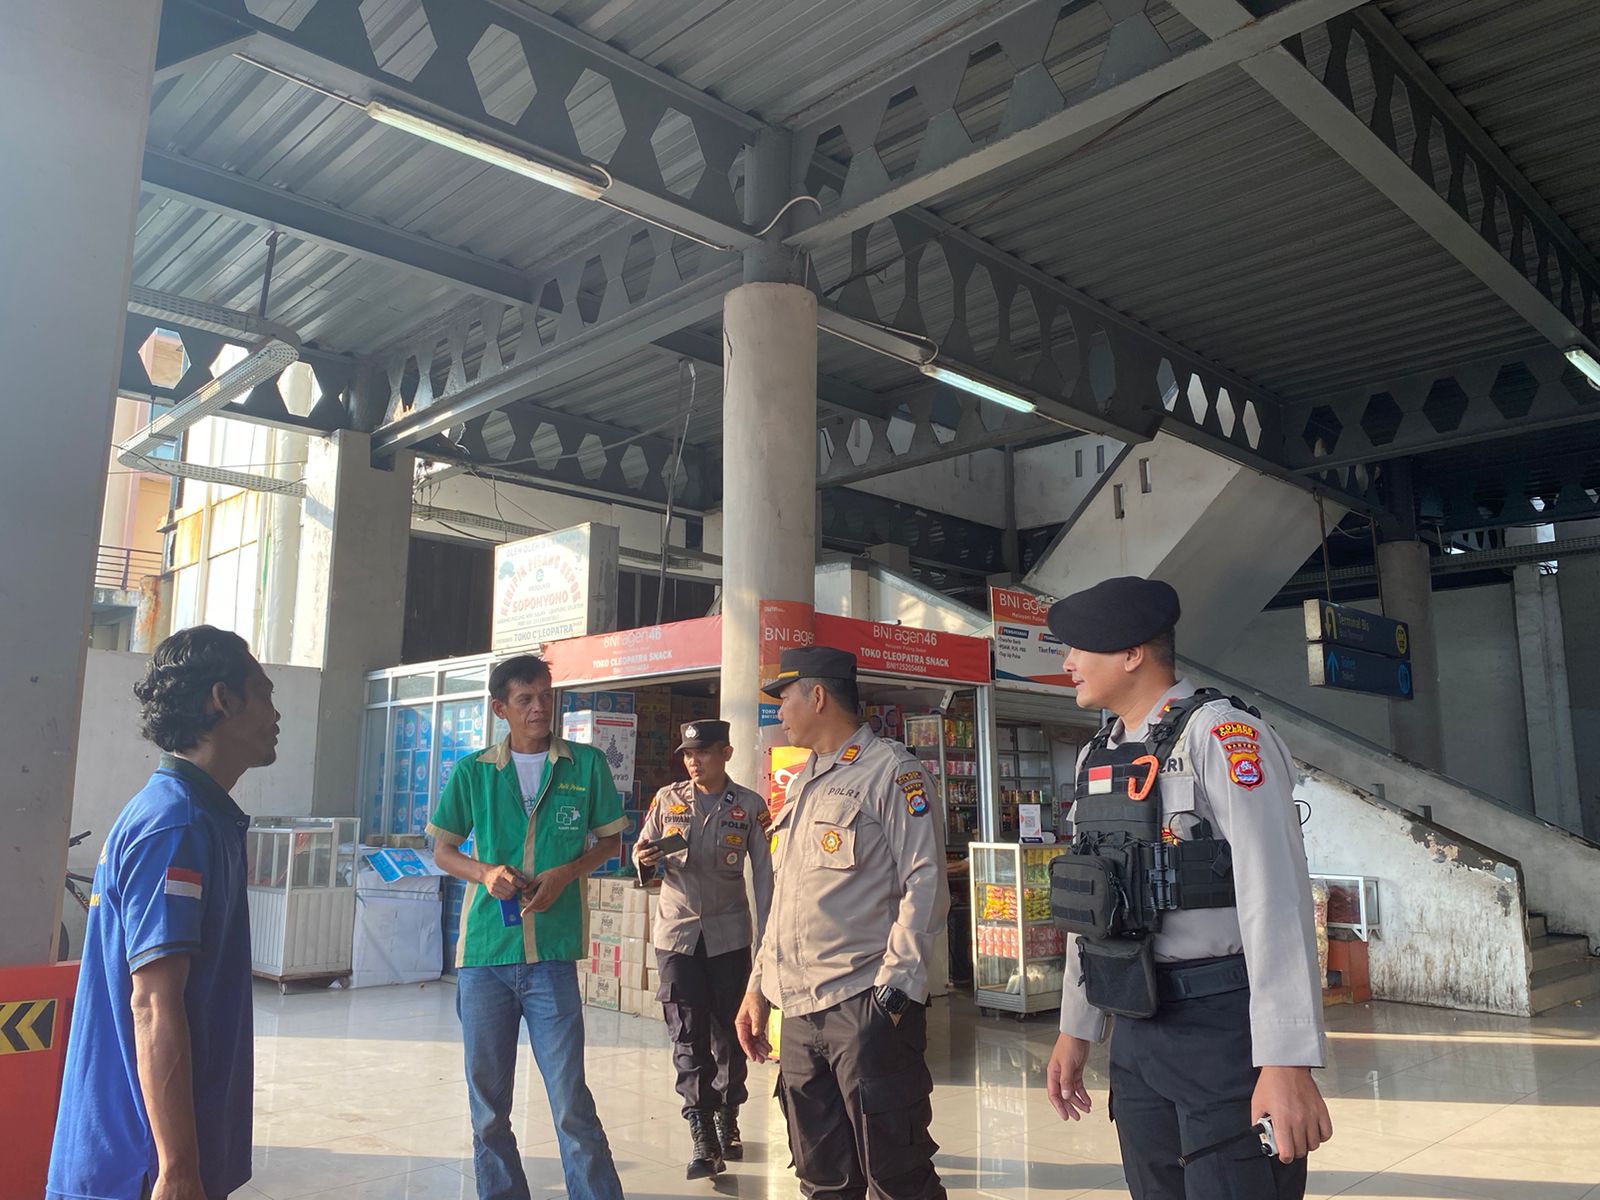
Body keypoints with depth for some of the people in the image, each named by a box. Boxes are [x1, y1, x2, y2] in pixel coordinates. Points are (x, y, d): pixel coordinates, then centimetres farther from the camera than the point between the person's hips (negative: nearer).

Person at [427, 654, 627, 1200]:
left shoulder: (587, 764, 2)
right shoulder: (473, 772, 4)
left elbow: (610, 841, 10)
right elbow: (443, 850, 13)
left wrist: (566, 873, -9)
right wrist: (485, 872, -8)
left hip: (551, 955, -2)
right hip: (483, 954, 2)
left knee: (571, 1103, -4)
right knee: (487, 1103, 12)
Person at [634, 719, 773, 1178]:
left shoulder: (749, 806, -2)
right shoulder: (667, 799, 3)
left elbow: (763, 873, -1)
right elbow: (643, 850, 12)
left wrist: (765, 938, -5)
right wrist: (644, 856, -13)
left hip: (728, 932, -1)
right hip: (676, 931, 1)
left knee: (729, 1029, 7)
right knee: (688, 1034, -2)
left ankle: (727, 1119, 26)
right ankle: (702, 1137, 1)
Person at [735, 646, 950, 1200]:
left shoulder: (891, 770, -6)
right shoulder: (800, 785, 18)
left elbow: (924, 887, -13)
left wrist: (892, 991, -18)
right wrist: (758, 989, 19)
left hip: (867, 1008, -8)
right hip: (799, 1012, 8)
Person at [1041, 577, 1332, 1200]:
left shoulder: (1220, 734, -13)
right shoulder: (1097, 757, 11)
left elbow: (1275, 897, -21)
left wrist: (1286, 1062, -26)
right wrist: (1076, 1029, 18)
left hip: (1224, 1027, -7)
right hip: (1137, 1030, 7)